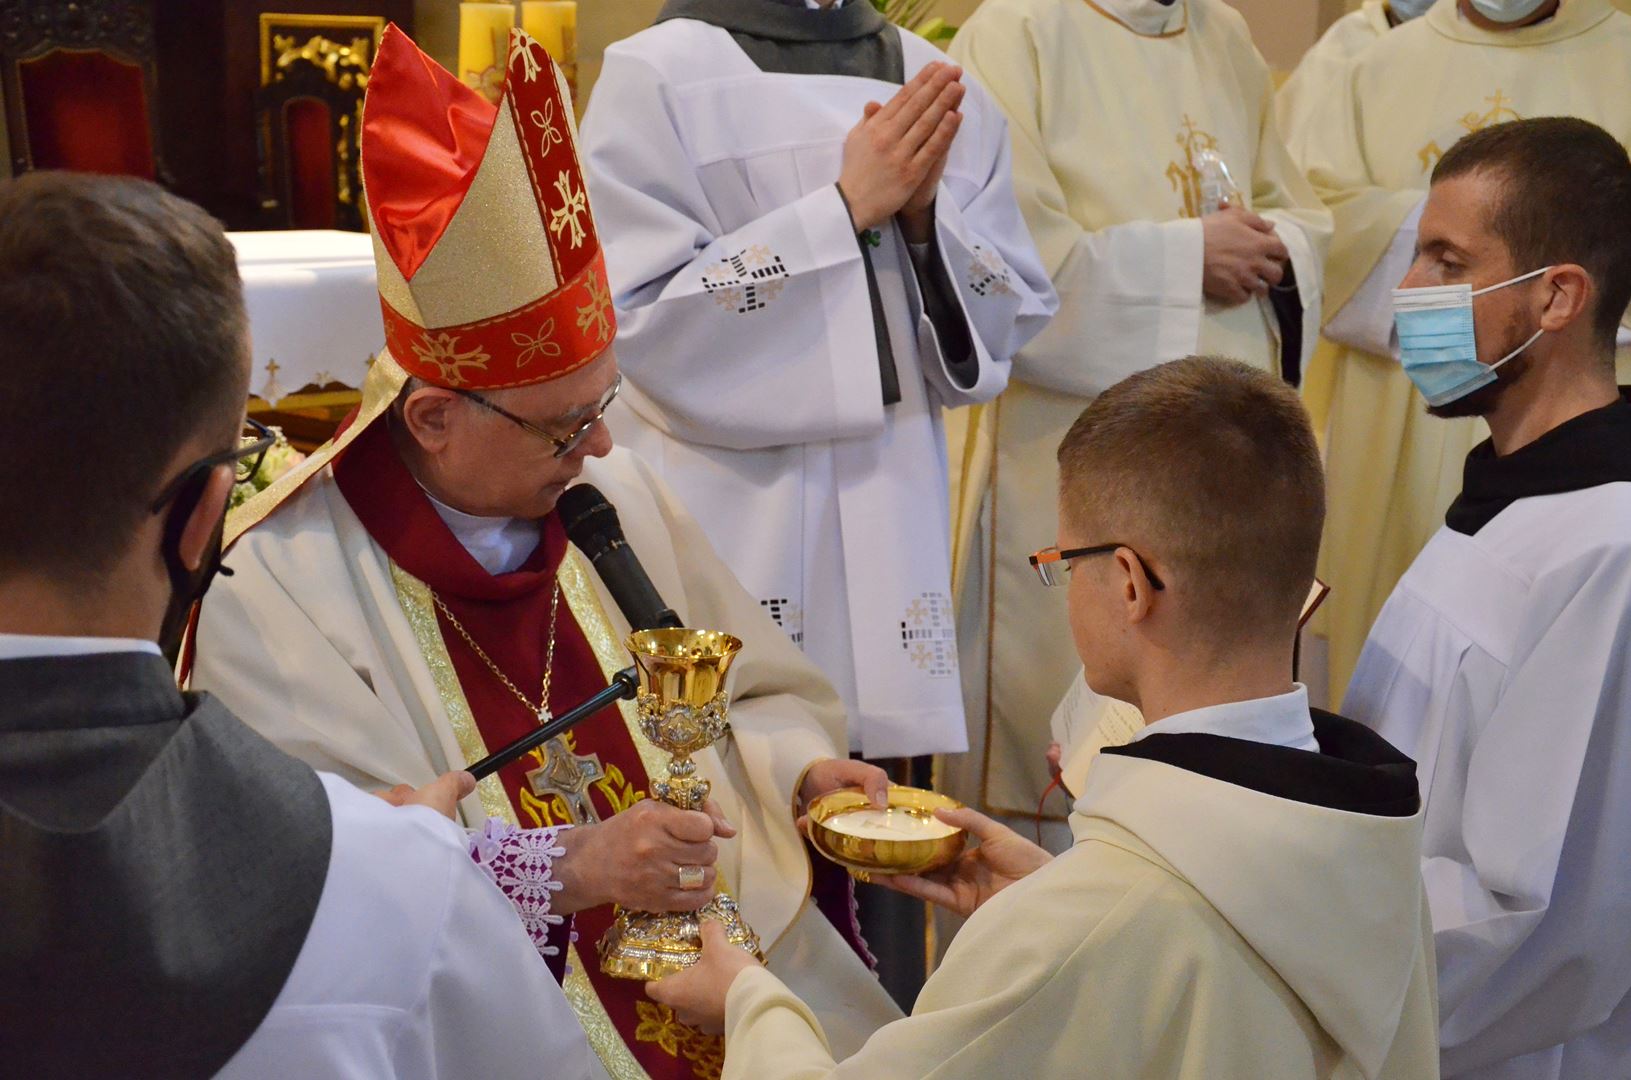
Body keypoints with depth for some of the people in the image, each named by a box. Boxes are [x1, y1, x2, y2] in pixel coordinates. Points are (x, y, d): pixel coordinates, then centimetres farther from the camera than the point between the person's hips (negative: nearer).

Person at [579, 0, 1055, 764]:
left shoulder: (935, 89, 9)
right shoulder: (656, 76, -5)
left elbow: (1006, 326, 10)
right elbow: (637, 320, -12)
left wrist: (923, 215, -9)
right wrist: (846, 208, -14)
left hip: (892, 518, 4)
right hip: (726, 522, -4)